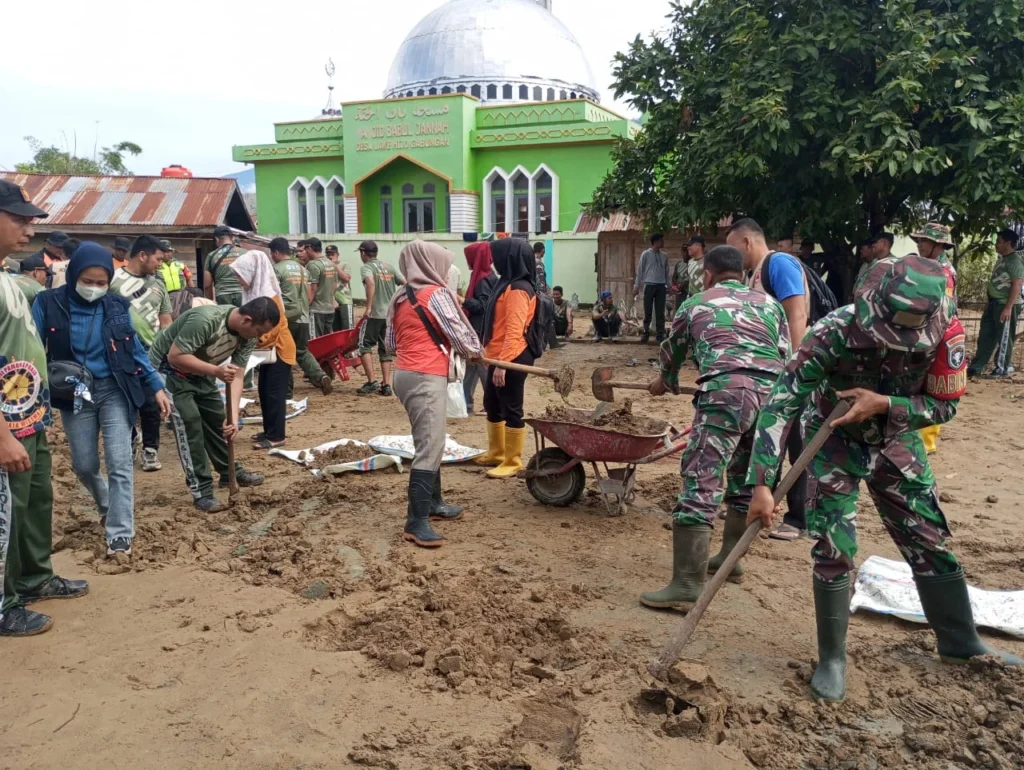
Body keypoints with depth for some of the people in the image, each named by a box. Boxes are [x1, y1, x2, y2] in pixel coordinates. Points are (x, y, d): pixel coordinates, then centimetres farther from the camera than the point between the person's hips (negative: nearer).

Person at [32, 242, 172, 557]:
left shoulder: (116, 306, -1)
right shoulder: (48, 303, -7)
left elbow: (135, 349, 8)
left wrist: (156, 386, 4)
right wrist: (51, 379, -20)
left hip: (114, 391, 0)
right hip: (74, 395, 0)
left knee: (119, 463, -7)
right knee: (84, 465, 11)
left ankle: (120, 535, -1)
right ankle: (108, 504, 42)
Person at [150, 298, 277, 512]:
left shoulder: (247, 336, -13)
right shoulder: (204, 320, -36)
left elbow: (237, 377, -14)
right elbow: (175, 357, -35)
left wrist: (233, 417, -23)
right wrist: (216, 371, -42)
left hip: (199, 372, 8)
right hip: (168, 368, -7)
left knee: (218, 420, 11)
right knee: (190, 424, -12)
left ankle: (231, 472, 29)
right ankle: (201, 491, -7)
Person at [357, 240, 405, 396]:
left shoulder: (366, 268, -4)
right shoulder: (388, 267, 14)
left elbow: (370, 283, -25)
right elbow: (405, 284, 11)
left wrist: (368, 307, -25)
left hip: (375, 314, -6)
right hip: (391, 314, 6)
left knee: (364, 346, 4)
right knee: (386, 349, 10)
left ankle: (371, 382, -5)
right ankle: (386, 385, 7)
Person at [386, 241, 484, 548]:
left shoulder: (400, 298, 14)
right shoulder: (437, 293, -8)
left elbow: (391, 342, 19)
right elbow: (459, 332, -6)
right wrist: (474, 350, 13)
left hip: (405, 374, 9)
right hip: (427, 378, -9)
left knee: (428, 443, 19)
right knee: (430, 448, -11)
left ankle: (433, 503, 29)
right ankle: (416, 523, -12)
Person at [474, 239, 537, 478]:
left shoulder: (518, 289, -17)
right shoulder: (508, 284, 15)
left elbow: (514, 331, -23)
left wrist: (502, 363, -26)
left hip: (512, 359, -11)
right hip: (499, 356, 11)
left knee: (511, 410, -2)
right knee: (492, 406, 19)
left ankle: (513, 462, 7)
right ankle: (497, 453, 32)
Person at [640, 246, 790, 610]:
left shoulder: (696, 303, 23)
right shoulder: (769, 303, 27)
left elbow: (673, 351, 38)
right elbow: (785, 356, 21)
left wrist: (666, 382, 59)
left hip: (727, 391, -5)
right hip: (773, 393, 5)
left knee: (701, 483, -8)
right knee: (747, 480, 21)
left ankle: (687, 586, -12)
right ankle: (731, 557, 36)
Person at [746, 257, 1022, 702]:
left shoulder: (943, 333, -25)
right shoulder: (833, 334, -34)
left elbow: (945, 405, -14)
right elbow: (780, 406, -35)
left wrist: (884, 405, -33)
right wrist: (762, 485, -41)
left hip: (897, 441, 3)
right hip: (834, 441, -3)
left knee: (930, 540, 9)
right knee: (833, 548, -8)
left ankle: (961, 644, 30)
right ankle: (832, 658, 10)